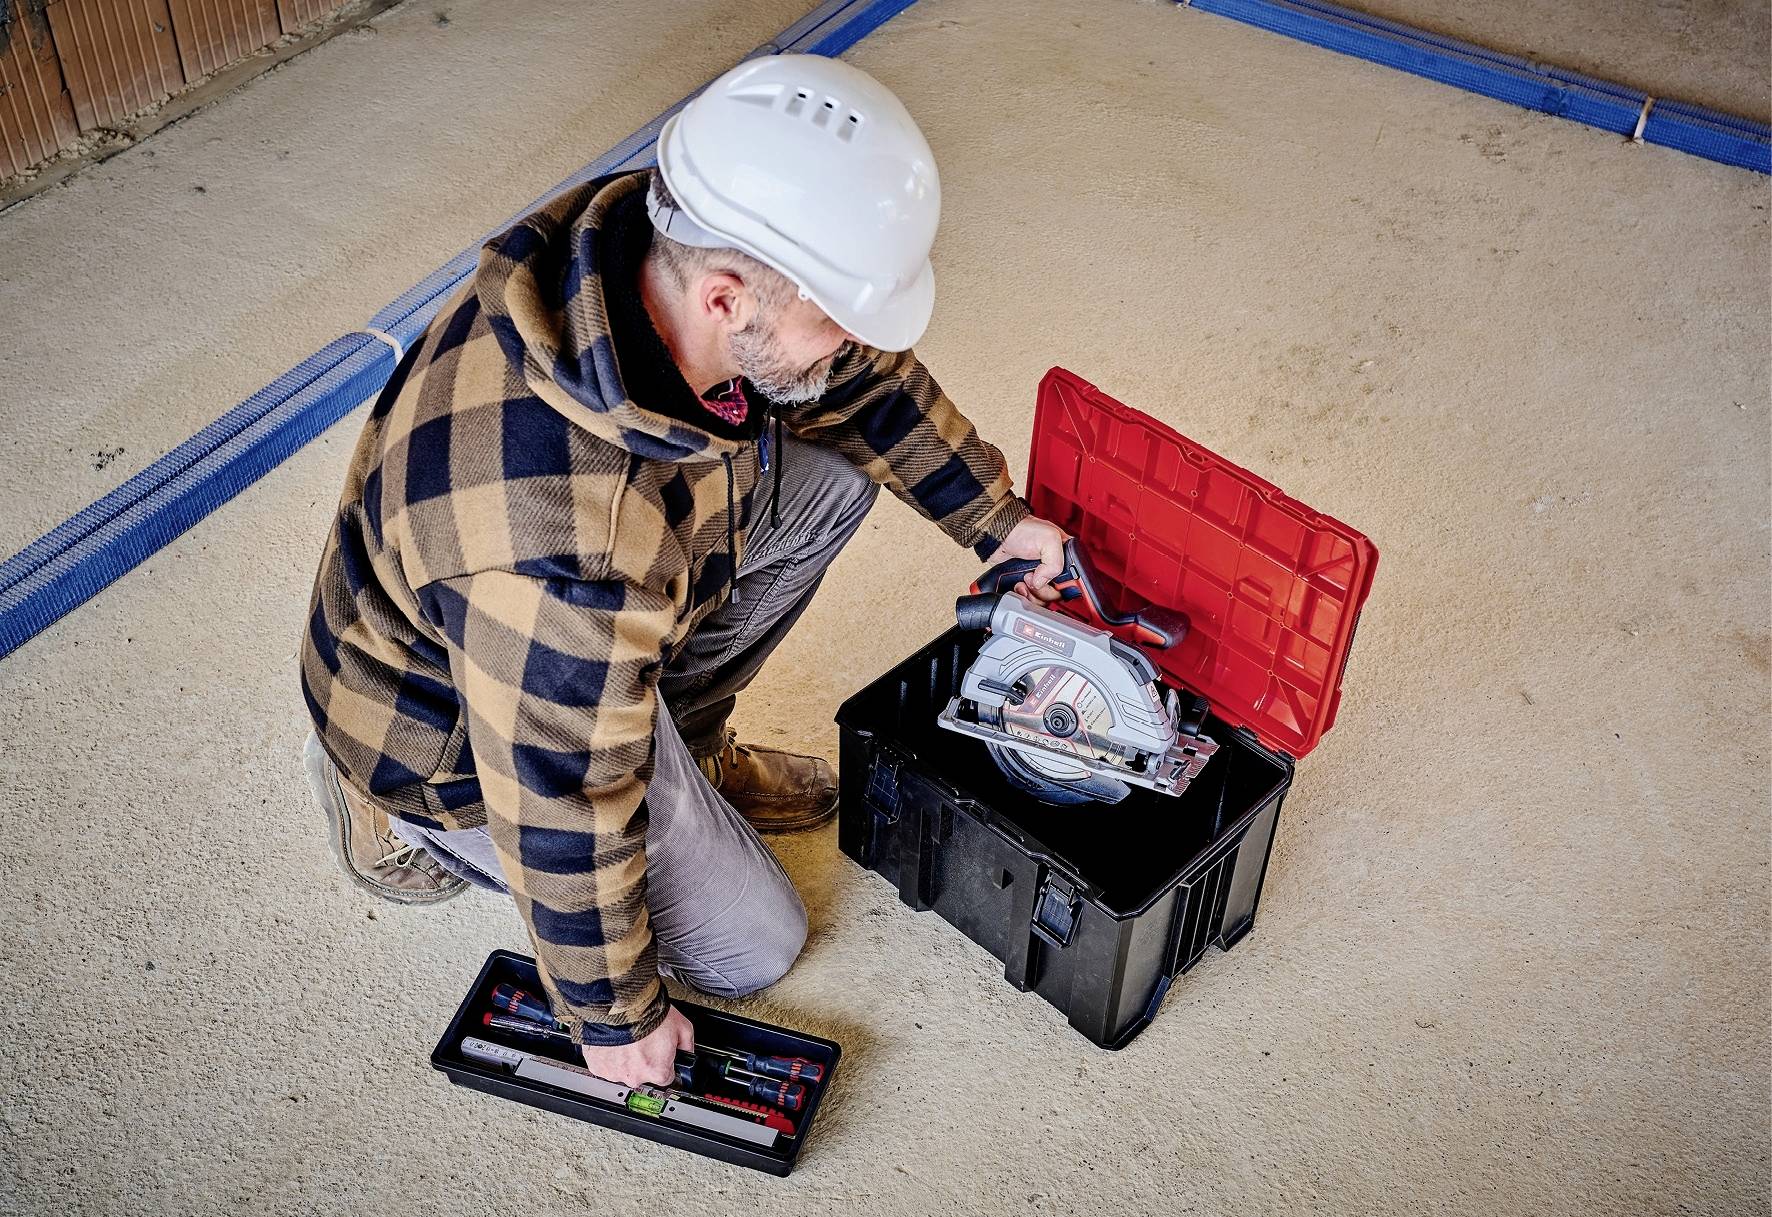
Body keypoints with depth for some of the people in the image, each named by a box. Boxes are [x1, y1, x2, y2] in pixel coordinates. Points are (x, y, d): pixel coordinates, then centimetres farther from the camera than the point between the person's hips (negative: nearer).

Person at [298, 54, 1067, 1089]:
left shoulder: (675, 242, -21)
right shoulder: (570, 548, -45)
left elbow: (865, 377, 1)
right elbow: (566, 818, -29)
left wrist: (997, 519, 11)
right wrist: (617, 1015, -12)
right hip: (456, 737, -7)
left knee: (835, 466, 0)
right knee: (755, 947, 5)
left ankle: (682, 750, 16)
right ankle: (441, 836, 16)